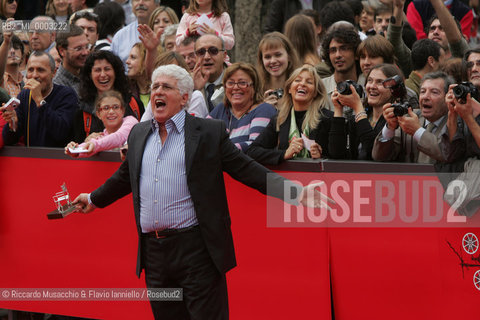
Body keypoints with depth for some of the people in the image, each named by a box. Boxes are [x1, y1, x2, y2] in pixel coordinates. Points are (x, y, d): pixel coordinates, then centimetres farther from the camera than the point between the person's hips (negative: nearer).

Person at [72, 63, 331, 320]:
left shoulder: (209, 132, -1)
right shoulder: (139, 134, 14)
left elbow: (248, 171, -3)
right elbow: (125, 177, 30)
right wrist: (94, 199, 42)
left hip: (196, 251, -5)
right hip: (153, 251, 5)